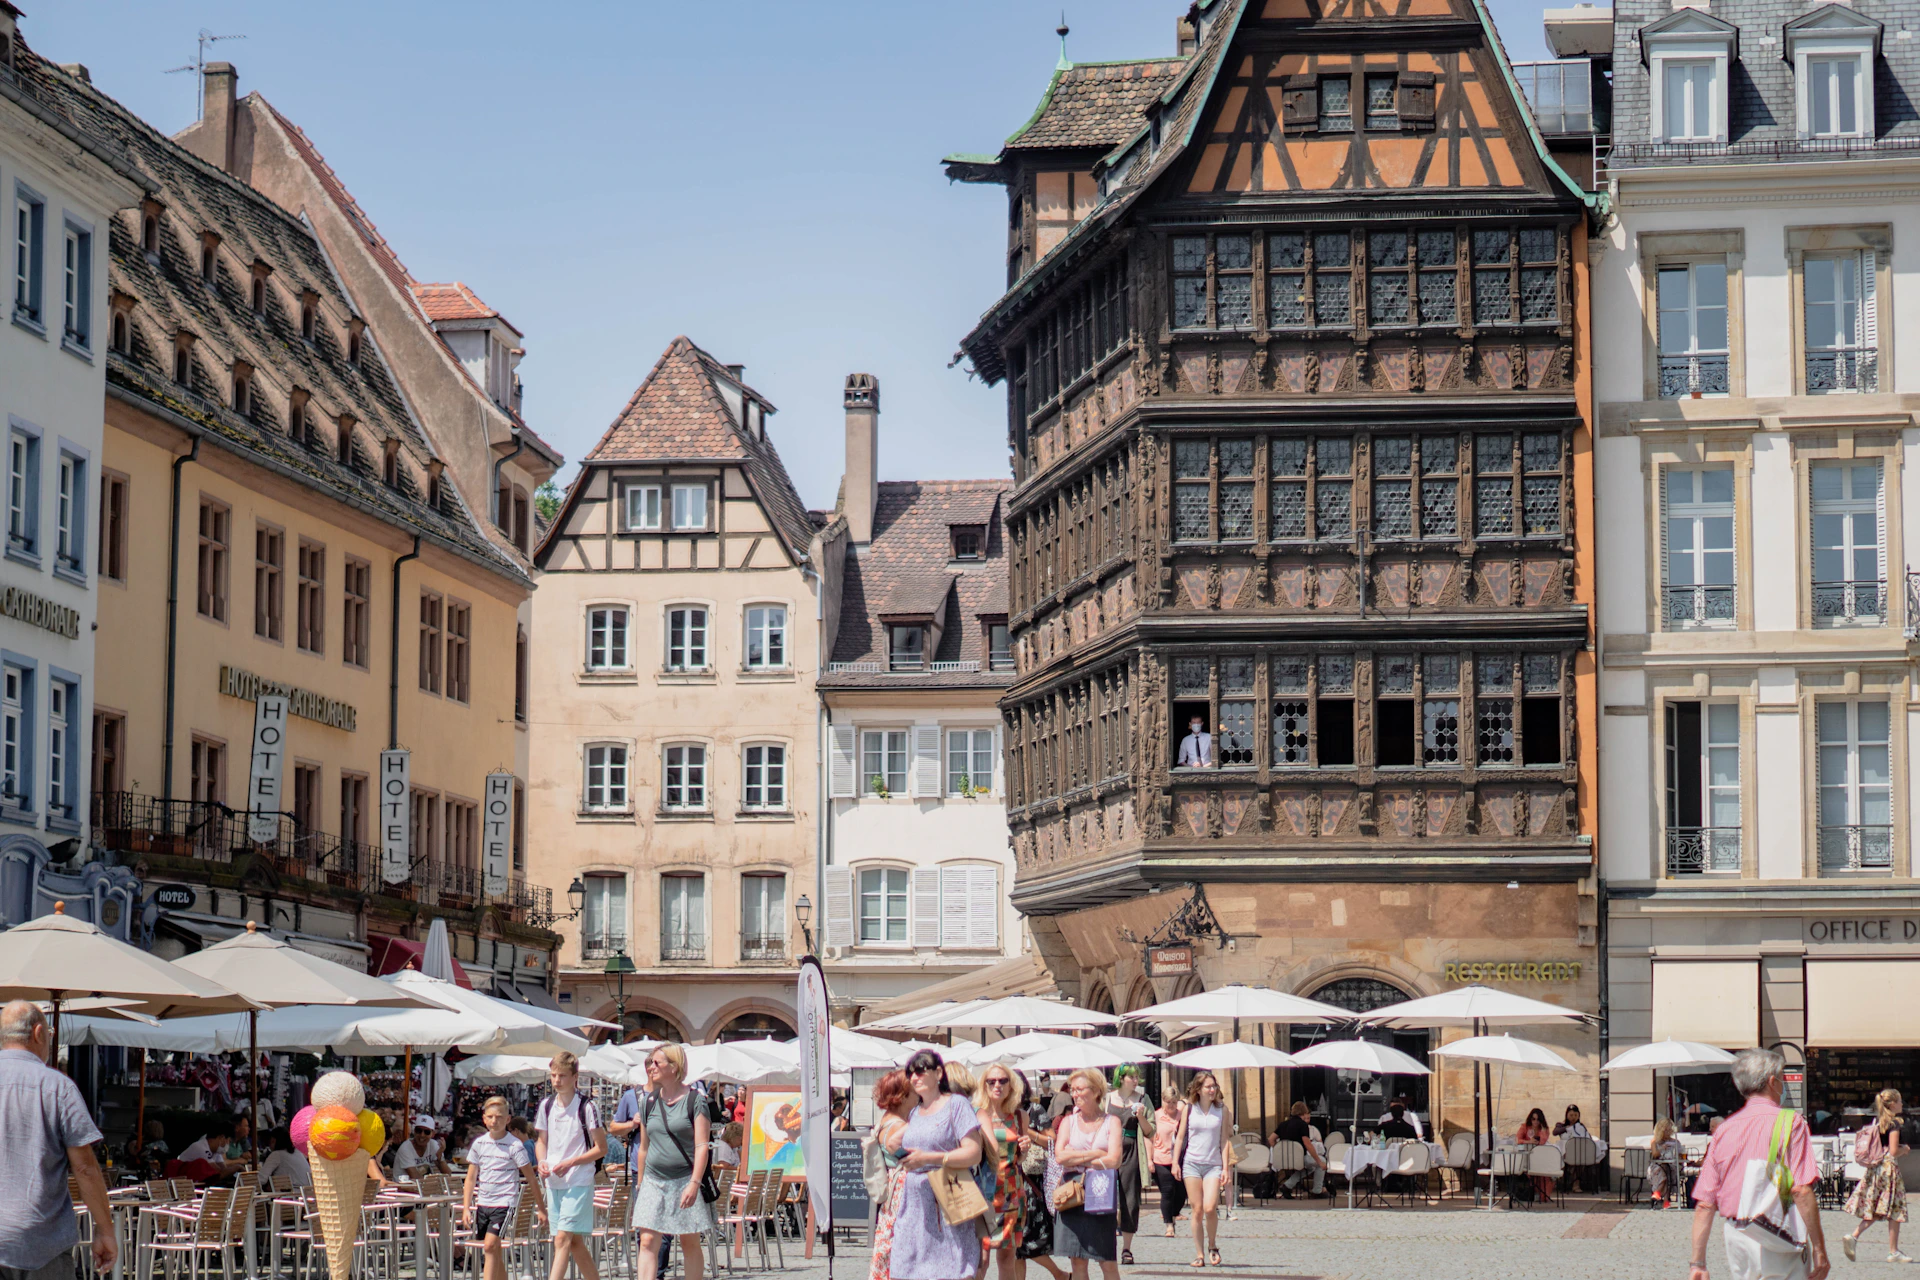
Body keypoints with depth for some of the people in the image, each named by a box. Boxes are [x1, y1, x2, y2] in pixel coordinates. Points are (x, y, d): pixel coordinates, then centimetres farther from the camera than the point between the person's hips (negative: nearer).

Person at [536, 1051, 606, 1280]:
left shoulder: (586, 1108, -8)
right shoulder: (546, 1106, 8)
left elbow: (601, 1148, -7)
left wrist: (570, 1163, -17)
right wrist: (542, 1162, -2)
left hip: (579, 1182, -6)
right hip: (553, 1183, 6)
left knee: (563, 1239, -14)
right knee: (574, 1242, 10)